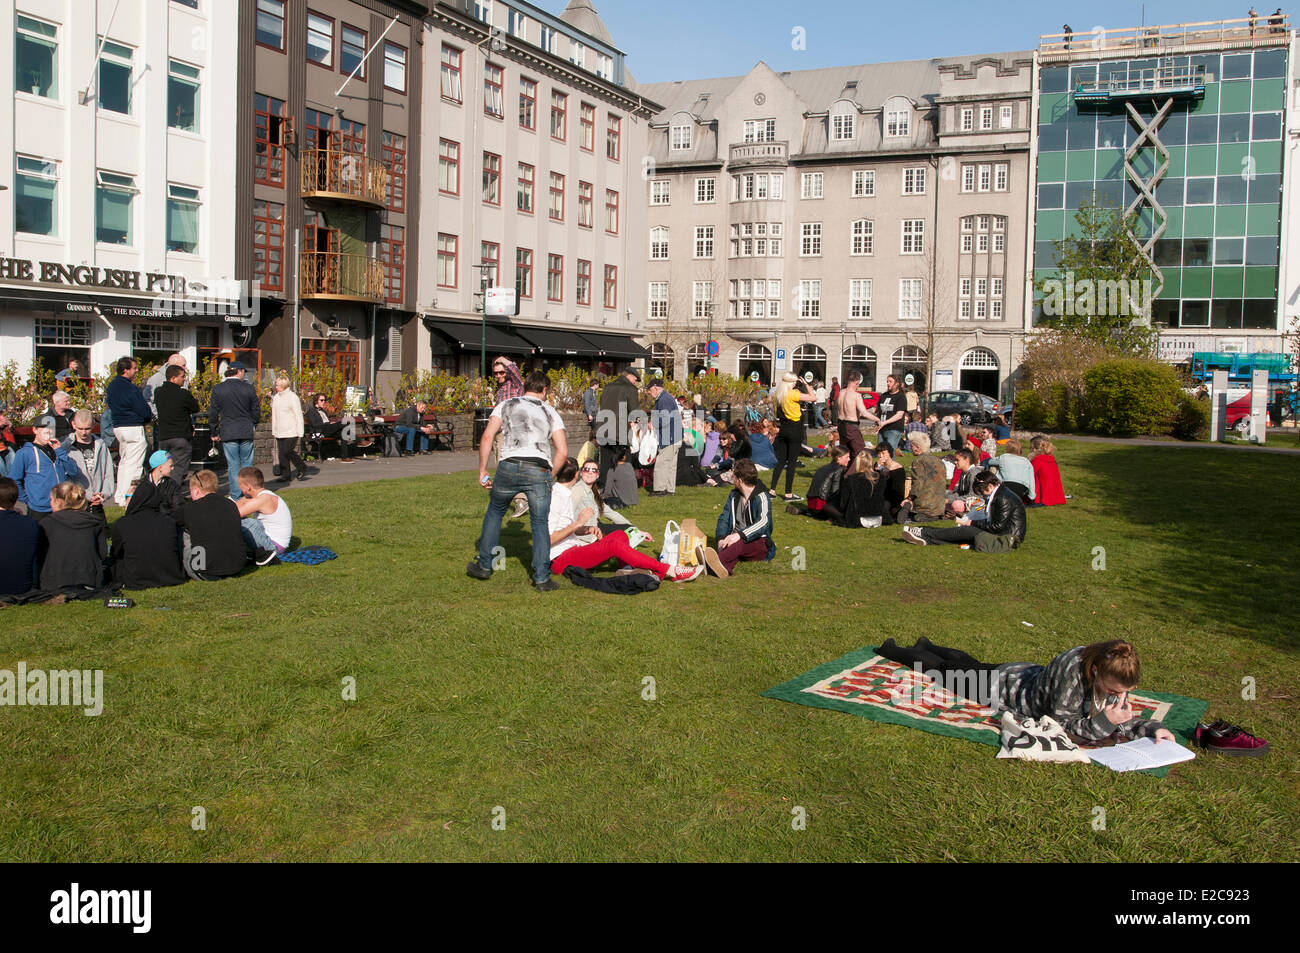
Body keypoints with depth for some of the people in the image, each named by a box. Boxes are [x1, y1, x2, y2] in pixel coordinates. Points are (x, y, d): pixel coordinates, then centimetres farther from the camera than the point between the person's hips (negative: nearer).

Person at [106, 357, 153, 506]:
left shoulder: (111, 386, 10)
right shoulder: (130, 388, -18)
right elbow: (144, 410, -16)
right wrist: (150, 417, 4)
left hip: (117, 426, 9)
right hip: (133, 428, -9)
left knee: (124, 461, 19)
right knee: (134, 464, -5)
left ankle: (120, 496, 23)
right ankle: (127, 498, -7)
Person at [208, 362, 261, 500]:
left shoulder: (217, 389, -2)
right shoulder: (248, 388, -2)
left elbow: (212, 413, 1)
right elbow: (256, 410, 6)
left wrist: (215, 431, 12)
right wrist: (254, 425, 23)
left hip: (228, 433, 0)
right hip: (246, 431, 1)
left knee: (233, 465, 3)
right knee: (247, 464, 9)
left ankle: (235, 496, 3)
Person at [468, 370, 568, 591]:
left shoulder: (506, 405, 18)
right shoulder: (550, 412, 19)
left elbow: (487, 436, 5)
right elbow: (563, 452, 10)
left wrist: (482, 471, 9)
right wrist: (549, 477, 21)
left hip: (509, 466, 0)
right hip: (539, 470, 0)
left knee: (494, 512, 22)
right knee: (540, 523, 9)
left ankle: (484, 565, 27)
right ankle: (542, 578, 5)